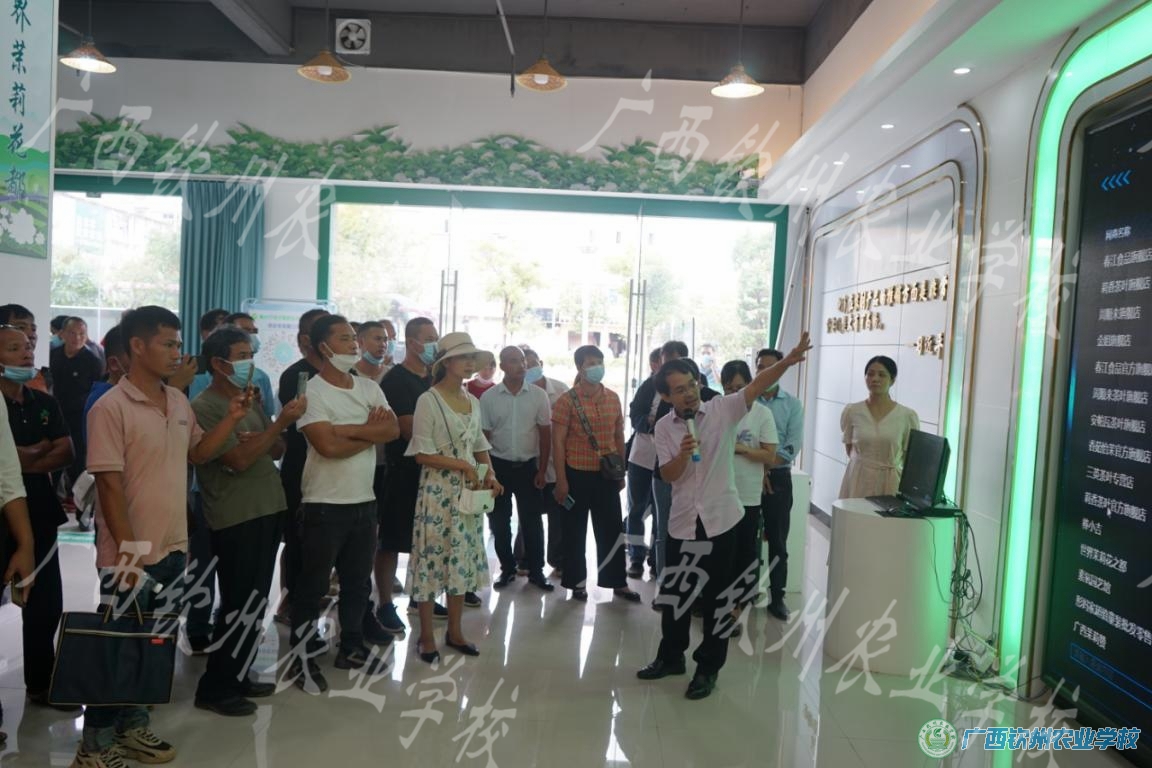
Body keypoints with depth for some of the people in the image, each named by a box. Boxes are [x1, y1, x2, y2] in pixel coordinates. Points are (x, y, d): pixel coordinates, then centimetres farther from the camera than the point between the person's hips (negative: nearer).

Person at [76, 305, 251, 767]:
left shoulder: (179, 402, 6)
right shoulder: (111, 407, -16)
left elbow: (199, 453, 17)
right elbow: (109, 485, -18)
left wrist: (232, 418, 2)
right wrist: (128, 553, -19)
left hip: (173, 548, 7)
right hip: (130, 555, -7)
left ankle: (132, 727, 34)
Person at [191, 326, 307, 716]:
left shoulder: (249, 401, 13)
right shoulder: (204, 407, -11)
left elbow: (277, 450, 13)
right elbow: (239, 460, -20)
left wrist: (265, 437, -9)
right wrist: (281, 422, -22)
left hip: (268, 510, 8)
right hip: (235, 518, -8)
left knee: (255, 603, 14)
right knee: (239, 605, -2)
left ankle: (238, 677, 27)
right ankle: (214, 687, 12)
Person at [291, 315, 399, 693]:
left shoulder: (369, 388, 8)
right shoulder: (312, 391, -11)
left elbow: (393, 429, -6)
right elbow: (328, 446, -23)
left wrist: (349, 429, -17)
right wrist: (371, 431, -9)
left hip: (365, 501, 6)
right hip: (325, 504, -6)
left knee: (358, 581, 17)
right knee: (313, 585, 6)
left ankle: (351, 647, 33)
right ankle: (302, 658, 20)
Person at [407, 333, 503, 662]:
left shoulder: (473, 401, 10)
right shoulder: (428, 400, -10)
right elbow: (422, 454, -13)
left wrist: (490, 475, -1)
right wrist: (463, 466, -18)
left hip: (469, 490, 6)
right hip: (438, 490, -6)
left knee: (463, 557, 12)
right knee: (433, 558, 0)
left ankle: (454, 631, 25)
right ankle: (426, 636, 15)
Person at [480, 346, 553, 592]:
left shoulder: (538, 395, -2)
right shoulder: (488, 397, -3)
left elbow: (545, 434, 1)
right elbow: (484, 436, 1)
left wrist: (542, 470, -2)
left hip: (528, 466, 0)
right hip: (499, 466, 0)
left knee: (532, 521, 6)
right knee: (499, 522, 9)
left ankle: (536, 570, 20)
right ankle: (507, 569, 24)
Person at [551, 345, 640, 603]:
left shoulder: (613, 398, 6)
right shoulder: (567, 400, -9)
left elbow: (619, 436, 13)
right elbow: (558, 442, -10)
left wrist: (621, 471, 13)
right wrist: (561, 480, -13)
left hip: (607, 475, 4)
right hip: (577, 475, -4)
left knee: (612, 530, 12)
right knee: (575, 532, 9)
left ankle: (618, 581, 24)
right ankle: (577, 582, 23)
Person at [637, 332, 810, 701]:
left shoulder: (723, 409, -7)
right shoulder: (664, 428, 1)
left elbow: (757, 384, -21)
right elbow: (669, 475, -4)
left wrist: (787, 361, -35)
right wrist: (683, 455, -23)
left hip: (721, 518, -3)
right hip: (682, 521, 3)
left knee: (717, 595, 6)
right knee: (673, 591, 14)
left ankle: (708, 668, 22)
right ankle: (671, 656, 34)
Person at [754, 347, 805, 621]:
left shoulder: (793, 404, 4)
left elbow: (794, 445, -5)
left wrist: (767, 466, -16)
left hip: (778, 477, 1)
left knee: (777, 540, 5)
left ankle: (777, 597, 13)